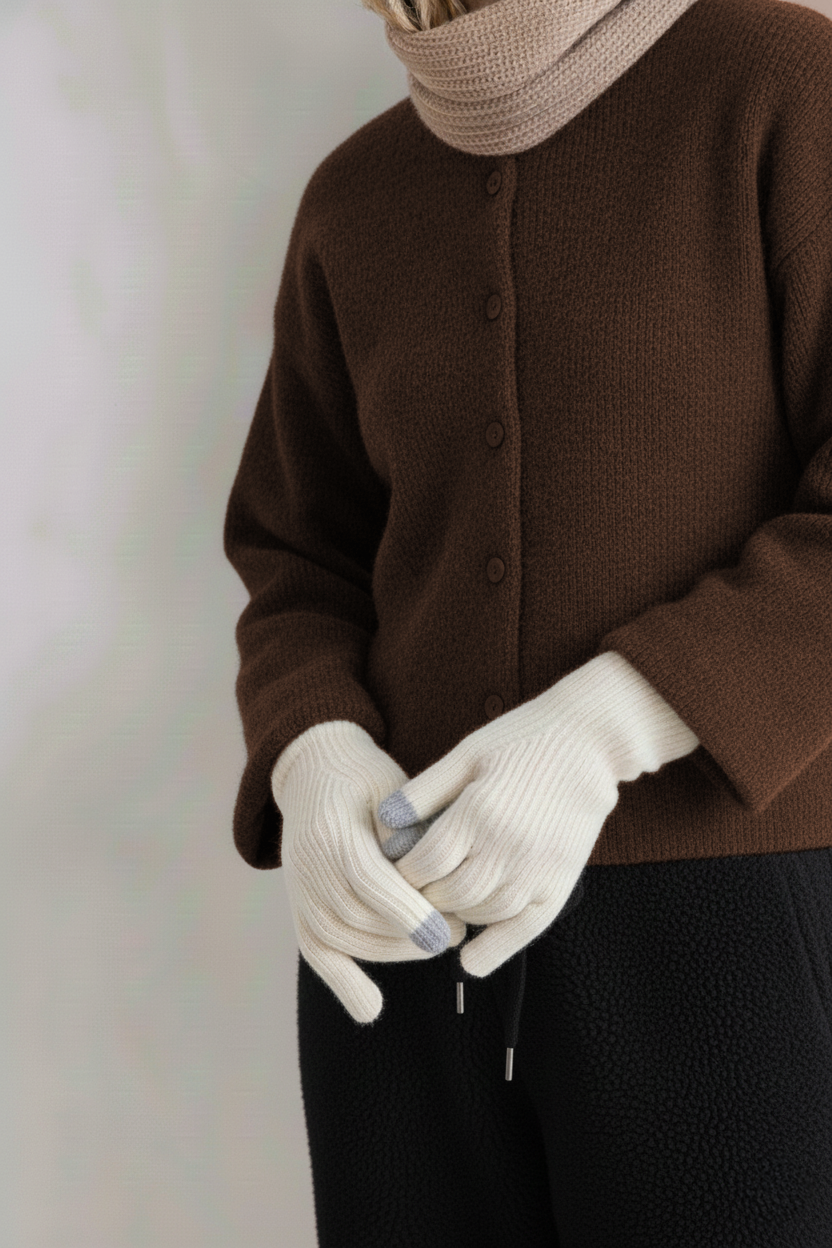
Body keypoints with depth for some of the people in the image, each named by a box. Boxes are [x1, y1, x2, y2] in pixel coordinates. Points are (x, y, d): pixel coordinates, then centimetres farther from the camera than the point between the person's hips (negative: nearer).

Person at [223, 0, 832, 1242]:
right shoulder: (356, 199, 10)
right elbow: (303, 566, 13)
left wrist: (601, 730, -23)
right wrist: (316, 764, -8)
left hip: (724, 921, -4)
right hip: (412, 933, 5)